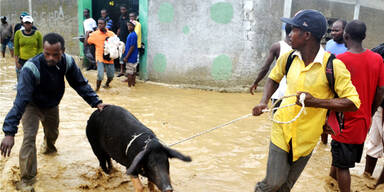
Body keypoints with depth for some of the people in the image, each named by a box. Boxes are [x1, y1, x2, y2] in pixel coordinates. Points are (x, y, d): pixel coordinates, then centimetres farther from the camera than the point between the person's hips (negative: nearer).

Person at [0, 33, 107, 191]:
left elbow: (80, 84, -12)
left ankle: (48, 147, 63)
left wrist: (96, 102, -20)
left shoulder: (67, 62, -26)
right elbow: (21, 100, -45)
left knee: (53, 133, 25)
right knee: (29, 138, -21)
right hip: (32, 105, -5)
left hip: (52, 105, 5)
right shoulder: (31, 68, -40)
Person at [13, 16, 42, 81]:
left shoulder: (37, 34, 0)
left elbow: (40, 48, 1)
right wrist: (16, 62, -2)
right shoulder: (18, 33, 3)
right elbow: (16, 48, 4)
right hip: (22, 61, 1)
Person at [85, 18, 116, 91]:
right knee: (100, 75, -17)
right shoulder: (94, 34, -2)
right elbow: (86, 43, -1)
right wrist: (87, 34, -4)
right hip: (100, 58, -3)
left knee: (111, 76, 9)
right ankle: (97, 88, 9)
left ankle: (106, 84, 42)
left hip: (109, 58, 3)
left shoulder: (111, 34, 1)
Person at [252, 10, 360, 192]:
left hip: (306, 137, -1)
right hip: (282, 129, 2)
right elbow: (274, 78, 16)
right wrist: (263, 102, -1)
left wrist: (316, 102, -28)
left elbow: (353, 102, -17)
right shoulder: (288, 57, -3)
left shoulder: (333, 66, -17)